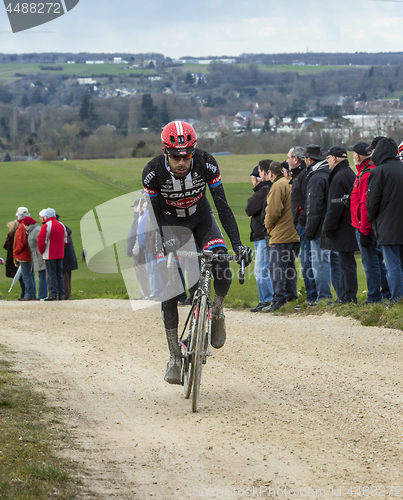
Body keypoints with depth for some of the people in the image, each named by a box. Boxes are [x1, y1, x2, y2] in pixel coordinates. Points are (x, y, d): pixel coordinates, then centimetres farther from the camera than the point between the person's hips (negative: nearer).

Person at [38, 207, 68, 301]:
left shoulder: (46, 226, -13)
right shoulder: (61, 225, 11)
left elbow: (41, 241, -15)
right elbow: (66, 240, 16)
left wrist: (42, 252, 0)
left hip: (50, 255, -7)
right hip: (60, 254, 7)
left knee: (51, 275, -4)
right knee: (60, 275, 10)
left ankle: (53, 294, -6)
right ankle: (61, 294, 10)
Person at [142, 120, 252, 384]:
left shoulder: (206, 164, -27)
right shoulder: (153, 172, -28)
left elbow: (222, 205, -22)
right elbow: (153, 215, -20)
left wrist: (238, 243, -29)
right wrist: (158, 249, -33)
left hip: (201, 217, 1)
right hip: (170, 222, -1)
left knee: (222, 269, -25)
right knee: (169, 288, -12)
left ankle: (218, 312, 6)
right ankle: (175, 356, -3)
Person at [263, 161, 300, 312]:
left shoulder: (277, 186, -10)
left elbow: (273, 211, -16)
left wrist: (269, 227, 1)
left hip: (280, 236, -8)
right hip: (295, 235, 8)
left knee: (277, 267, -7)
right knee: (290, 267, 14)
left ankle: (279, 298, -13)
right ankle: (291, 297, 14)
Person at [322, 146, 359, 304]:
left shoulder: (339, 178, -17)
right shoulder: (351, 174, 16)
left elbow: (335, 206, -20)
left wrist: (328, 227, -14)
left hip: (344, 229, -10)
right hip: (350, 225, 10)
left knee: (346, 262, -7)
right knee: (346, 262, 13)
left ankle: (349, 296, -6)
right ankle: (344, 295, 18)